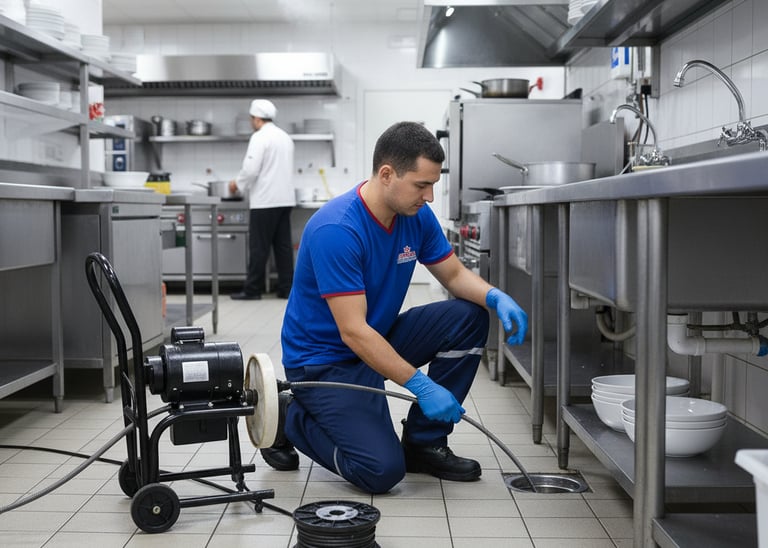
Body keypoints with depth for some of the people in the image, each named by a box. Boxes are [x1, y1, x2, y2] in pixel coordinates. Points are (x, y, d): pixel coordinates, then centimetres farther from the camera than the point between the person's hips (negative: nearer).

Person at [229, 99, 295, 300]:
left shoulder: (260, 137, -11)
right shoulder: (285, 137, 15)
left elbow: (251, 169, -17)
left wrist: (237, 184, 1)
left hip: (265, 200, -8)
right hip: (284, 198, 8)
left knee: (259, 246, -2)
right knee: (283, 244, 8)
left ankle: (252, 290, 4)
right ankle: (286, 288, 9)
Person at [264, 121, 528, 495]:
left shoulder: (417, 215, -5)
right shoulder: (336, 230, -29)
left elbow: (454, 274, 5)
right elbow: (353, 332, -30)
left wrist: (496, 297, -17)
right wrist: (421, 386, -32)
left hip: (379, 338, 8)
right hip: (323, 360, -8)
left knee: (468, 319, -10)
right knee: (382, 470, -20)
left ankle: (424, 442, 2)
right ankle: (291, 419, 6)